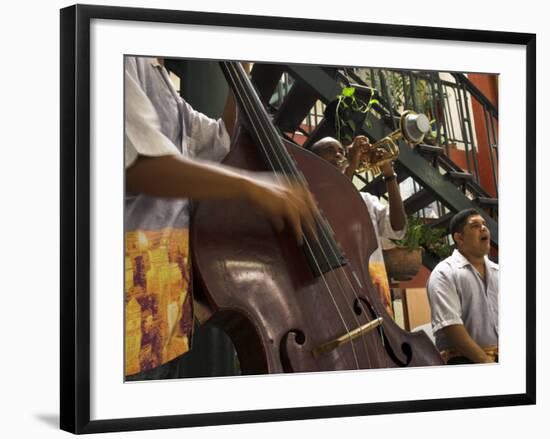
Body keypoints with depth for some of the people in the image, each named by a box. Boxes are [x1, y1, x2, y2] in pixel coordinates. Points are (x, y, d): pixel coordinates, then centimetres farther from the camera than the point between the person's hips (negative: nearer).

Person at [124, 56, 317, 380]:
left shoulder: (160, 78, 21)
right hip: (135, 279, -10)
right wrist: (248, 186, -29)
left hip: (170, 277, 10)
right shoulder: (129, 63, -10)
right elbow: (138, 164, -25)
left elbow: (226, 140, 31)